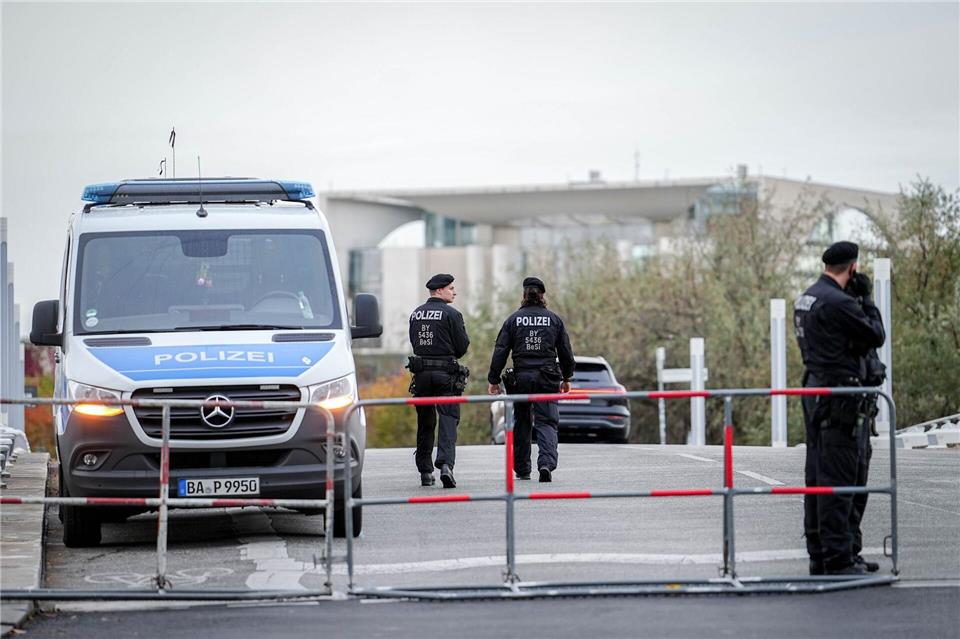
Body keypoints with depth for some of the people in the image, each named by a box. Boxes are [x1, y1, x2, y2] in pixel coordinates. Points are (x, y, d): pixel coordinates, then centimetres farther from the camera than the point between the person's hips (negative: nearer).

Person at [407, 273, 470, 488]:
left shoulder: (416, 314, 11)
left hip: (421, 373, 5)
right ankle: (445, 464, -24)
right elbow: (462, 347, -6)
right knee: (448, 421, -6)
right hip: (446, 373, -5)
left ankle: (425, 472, 15)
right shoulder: (451, 314, -7)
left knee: (425, 423, 12)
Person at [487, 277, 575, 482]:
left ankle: (522, 469, 19)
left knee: (521, 424, 14)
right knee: (547, 423, -2)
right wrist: (566, 378, 20)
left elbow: (500, 351, 0)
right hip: (547, 379, -1)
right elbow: (566, 352, 8)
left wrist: (494, 380, 5)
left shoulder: (513, 320, 2)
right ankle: (546, 463, -24)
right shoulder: (554, 319, 4)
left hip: (520, 378, 1)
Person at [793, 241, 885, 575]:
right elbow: (875, 336, -10)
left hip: (814, 391, 10)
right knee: (838, 477, -8)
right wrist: (866, 299, 1)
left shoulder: (806, 298, 13)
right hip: (839, 394, -10)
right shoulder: (838, 302, -17)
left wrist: (856, 300, 11)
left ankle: (818, 554, 17)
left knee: (818, 475, 12)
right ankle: (838, 557, -8)